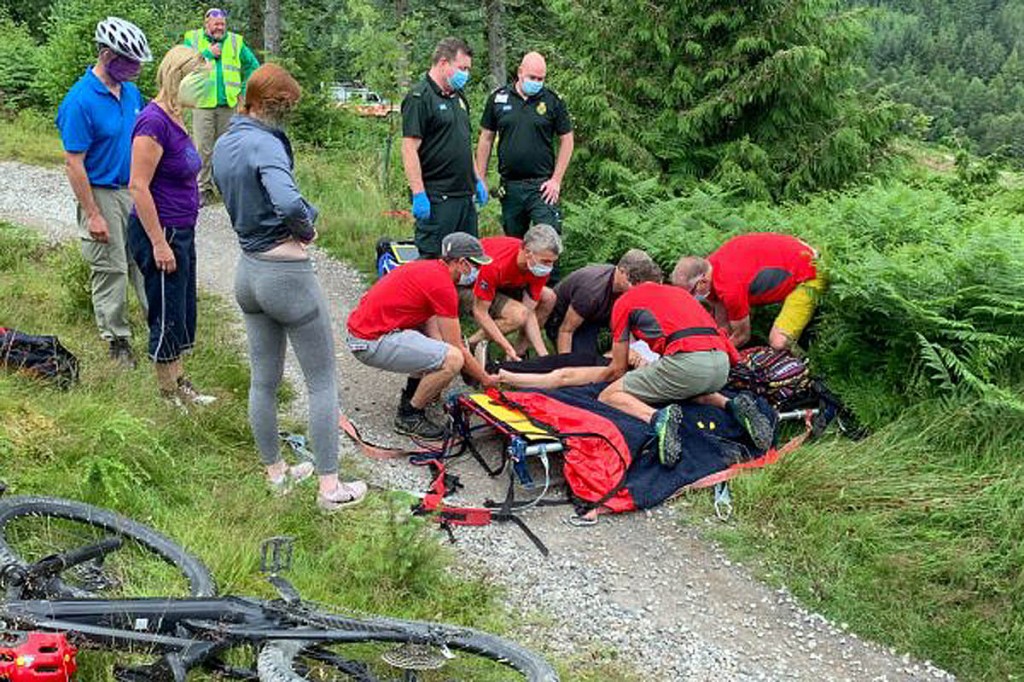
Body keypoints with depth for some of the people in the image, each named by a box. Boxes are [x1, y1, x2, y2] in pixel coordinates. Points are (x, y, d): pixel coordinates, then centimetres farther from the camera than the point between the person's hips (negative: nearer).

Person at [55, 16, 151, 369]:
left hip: (135, 191, 6)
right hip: (102, 195, -6)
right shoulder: (80, 101, -20)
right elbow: (74, 163, -18)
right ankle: (117, 339, 17)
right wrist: (93, 215, -18)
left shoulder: (131, 91, 3)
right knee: (110, 270, 4)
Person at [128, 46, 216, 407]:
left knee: (182, 312, 18)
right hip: (160, 232, -10)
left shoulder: (174, 118, 9)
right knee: (167, 316, 3)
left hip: (181, 231, 10)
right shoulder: (154, 121, -20)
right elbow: (139, 186, -23)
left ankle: (180, 385, 31)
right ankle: (169, 393, 16)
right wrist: (159, 243, -22)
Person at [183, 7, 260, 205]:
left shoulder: (235, 42, 11)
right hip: (202, 104, -2)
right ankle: (204, 189, 2)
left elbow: (253, 66, 18)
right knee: (203, 148, -4)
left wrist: (244, 90, 9)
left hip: (229, 105, 2)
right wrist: (208, 53, -10)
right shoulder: (193, 39, 5)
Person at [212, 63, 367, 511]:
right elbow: (288, 203, -38)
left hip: (249, 270, 8)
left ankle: (275, 471, 30)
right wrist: (307, 227, -16)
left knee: (263, 380, 17)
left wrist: (296, 223, 0)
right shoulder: (265, 144, -22)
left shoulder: (224, 145, 6)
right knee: (322, 382, 3)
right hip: (287, 274, -8)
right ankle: (330, 487, 7)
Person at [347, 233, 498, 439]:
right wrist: (486, 379, 4)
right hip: (371, 343, -11)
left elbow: (432, 325, 16)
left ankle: (413, 391, 27)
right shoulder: (443, 286, -15)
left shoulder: (429, 268, 14)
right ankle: (409, 416, -1)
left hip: (363, 327, 11)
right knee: (452, 359, -20)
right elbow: (457, 350, -10)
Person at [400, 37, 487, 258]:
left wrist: (477, 180, 22)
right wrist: (419, 195, -21)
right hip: (436, 198, -9)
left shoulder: (459, 97, 18)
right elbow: (409, 149, -17)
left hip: (465, 195, 9)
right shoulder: (419, 98, -11)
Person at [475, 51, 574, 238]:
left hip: (542, 185, -2)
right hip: (509, 186, 2)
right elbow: (486, 139, 10)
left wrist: (556, 180, -4)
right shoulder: (498, 98, 5)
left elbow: (566, 140, 3)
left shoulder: (553, 101, 0)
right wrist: (480, 180, 5)